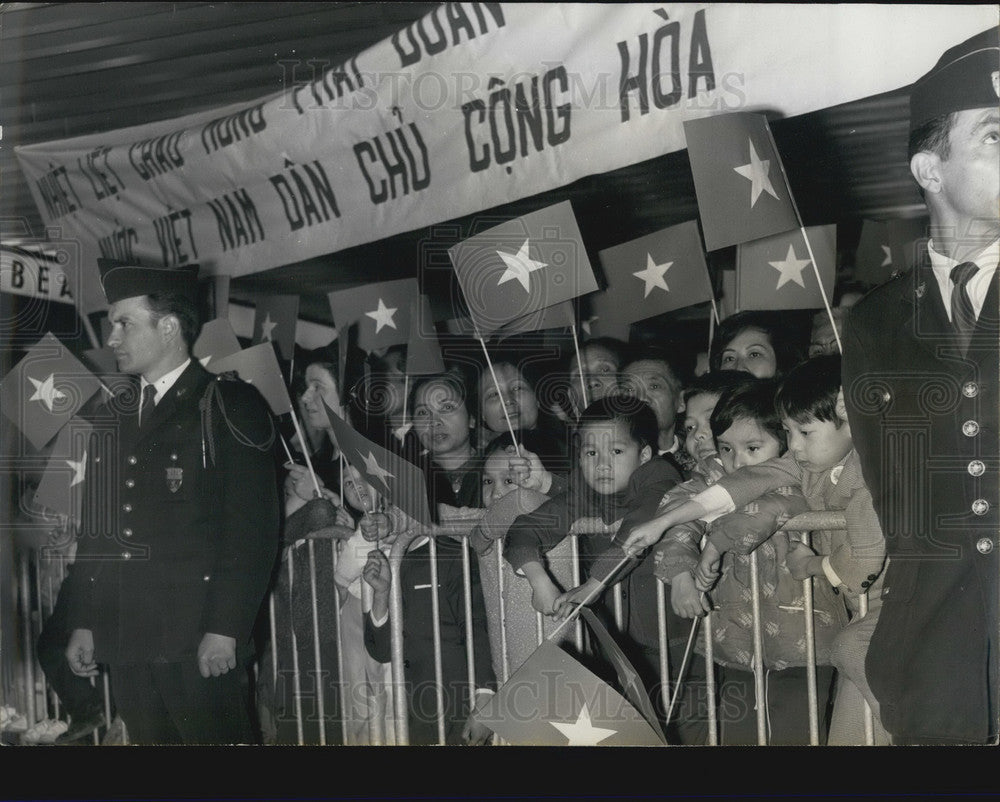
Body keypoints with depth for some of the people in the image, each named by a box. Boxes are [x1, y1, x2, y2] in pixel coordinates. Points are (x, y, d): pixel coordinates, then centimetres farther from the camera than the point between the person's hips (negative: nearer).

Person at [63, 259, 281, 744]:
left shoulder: (230, 408, -4)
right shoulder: (112, 418, 15)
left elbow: (252, 530, -11)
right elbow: (95, 530, 16)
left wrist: (225, 628, -15)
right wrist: (83, 622, 11)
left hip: (200, 646, -5)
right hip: (125, 642, 6)